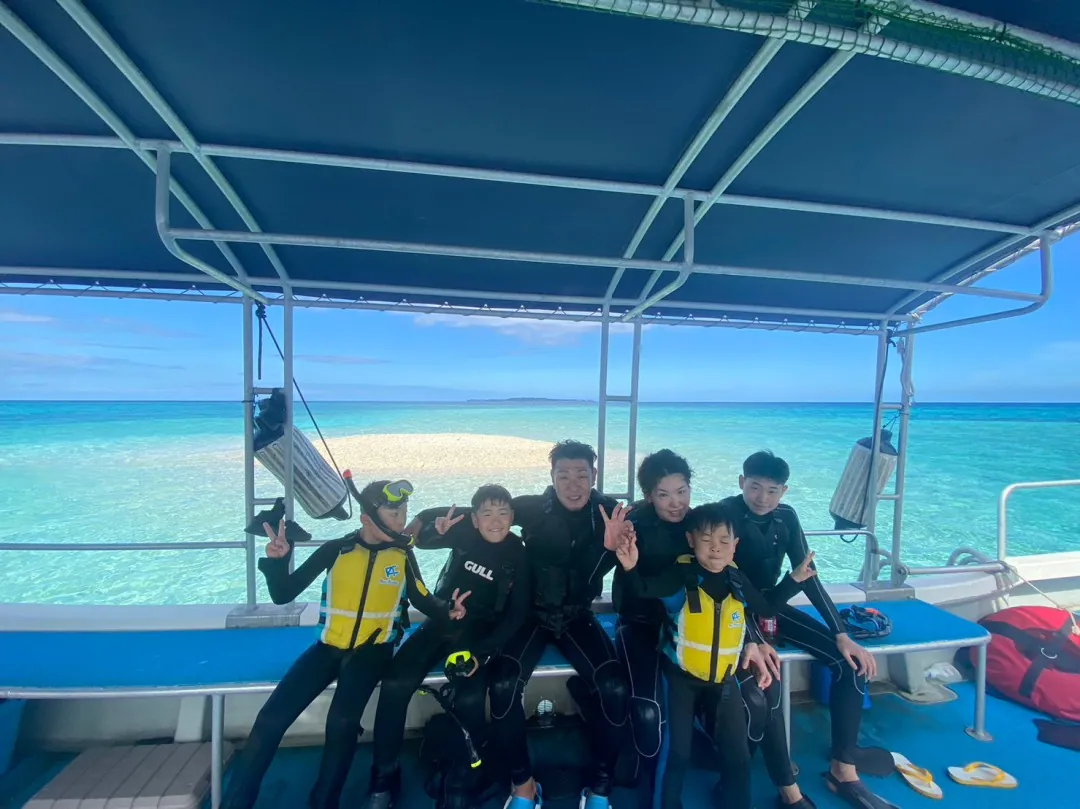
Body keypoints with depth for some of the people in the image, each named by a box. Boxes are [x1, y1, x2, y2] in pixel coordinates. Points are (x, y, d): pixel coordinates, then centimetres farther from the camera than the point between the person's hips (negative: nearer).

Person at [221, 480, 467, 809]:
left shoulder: (403, 554, -4)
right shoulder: (336, 549, -7)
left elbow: (422, 600, 4)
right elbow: (283, 595, -6)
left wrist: (447, 609, -17)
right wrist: (277, 560, -25)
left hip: (372, 649, -1)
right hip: (330, 645, 2)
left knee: (342, 720, -23)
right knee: (271, 718, -10)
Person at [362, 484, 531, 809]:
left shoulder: (518, 556, -12)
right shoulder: (465, 531, -13)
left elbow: (516, 614, -8)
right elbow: (420, 539, -1)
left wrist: (482, 651, -18)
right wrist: (436, 531, -25)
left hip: (478, 630, -1)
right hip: (441, 620, 1)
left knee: (470, 699, -24)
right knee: (395, 685, -18)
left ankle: (464, 780, 5)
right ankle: (383, 781, 2)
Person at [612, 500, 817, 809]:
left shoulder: (737, 580, -5)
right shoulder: (681, 575, -19)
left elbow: (767, 608, 12)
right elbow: (643, 589, -29)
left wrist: (794, 579, 6)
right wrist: (631, 568, -50)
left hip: (724, 678, 4)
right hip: (681, 676, -4)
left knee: (738, 754, 13)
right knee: (677, 751, 2)